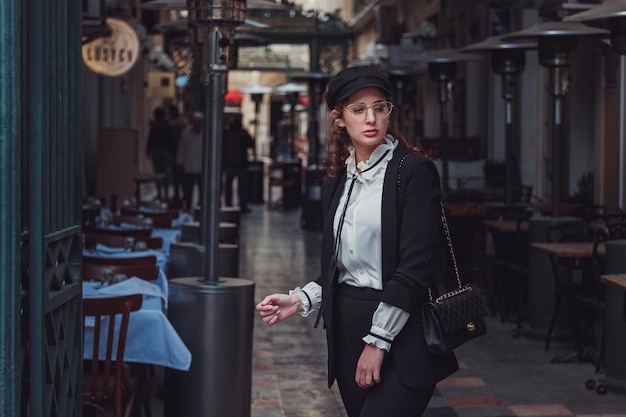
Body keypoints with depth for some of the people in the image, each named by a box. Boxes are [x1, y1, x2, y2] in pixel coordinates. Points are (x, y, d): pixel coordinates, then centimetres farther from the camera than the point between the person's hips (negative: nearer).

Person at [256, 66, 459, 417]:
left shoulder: (414, 170, -7)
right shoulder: (336, 183, 13)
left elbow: (415, 266, -13)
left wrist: (378, 340, -15)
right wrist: (301, 300, 0)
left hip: (402, 331, -6)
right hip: (347, 331, 6)